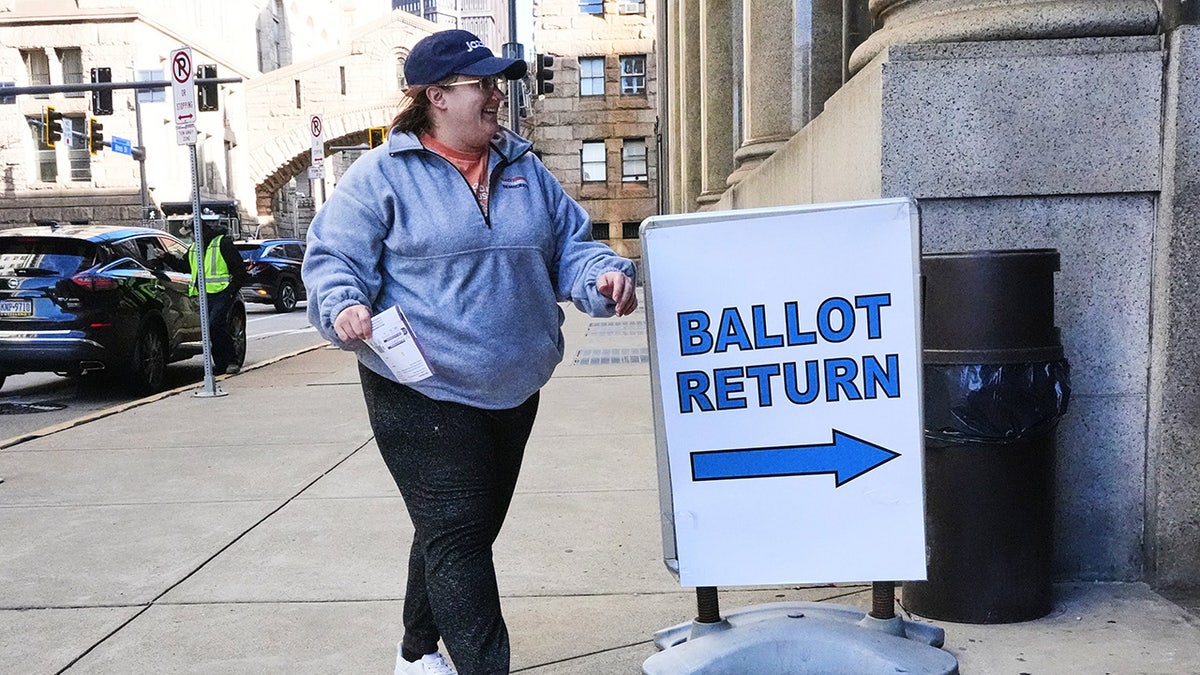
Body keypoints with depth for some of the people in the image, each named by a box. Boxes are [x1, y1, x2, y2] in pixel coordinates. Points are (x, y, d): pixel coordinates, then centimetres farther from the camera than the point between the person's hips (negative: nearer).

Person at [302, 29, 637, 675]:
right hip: (422, 395, -6)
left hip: (513, 394, 7)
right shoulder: (381, 175, -5)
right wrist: (343, 306, -28)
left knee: (465, 533, 19)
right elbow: (332, 258, -7)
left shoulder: (525, 171, 11)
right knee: (457, 536, -9)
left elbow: (568, 245, 13)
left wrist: (604, 275, -8)